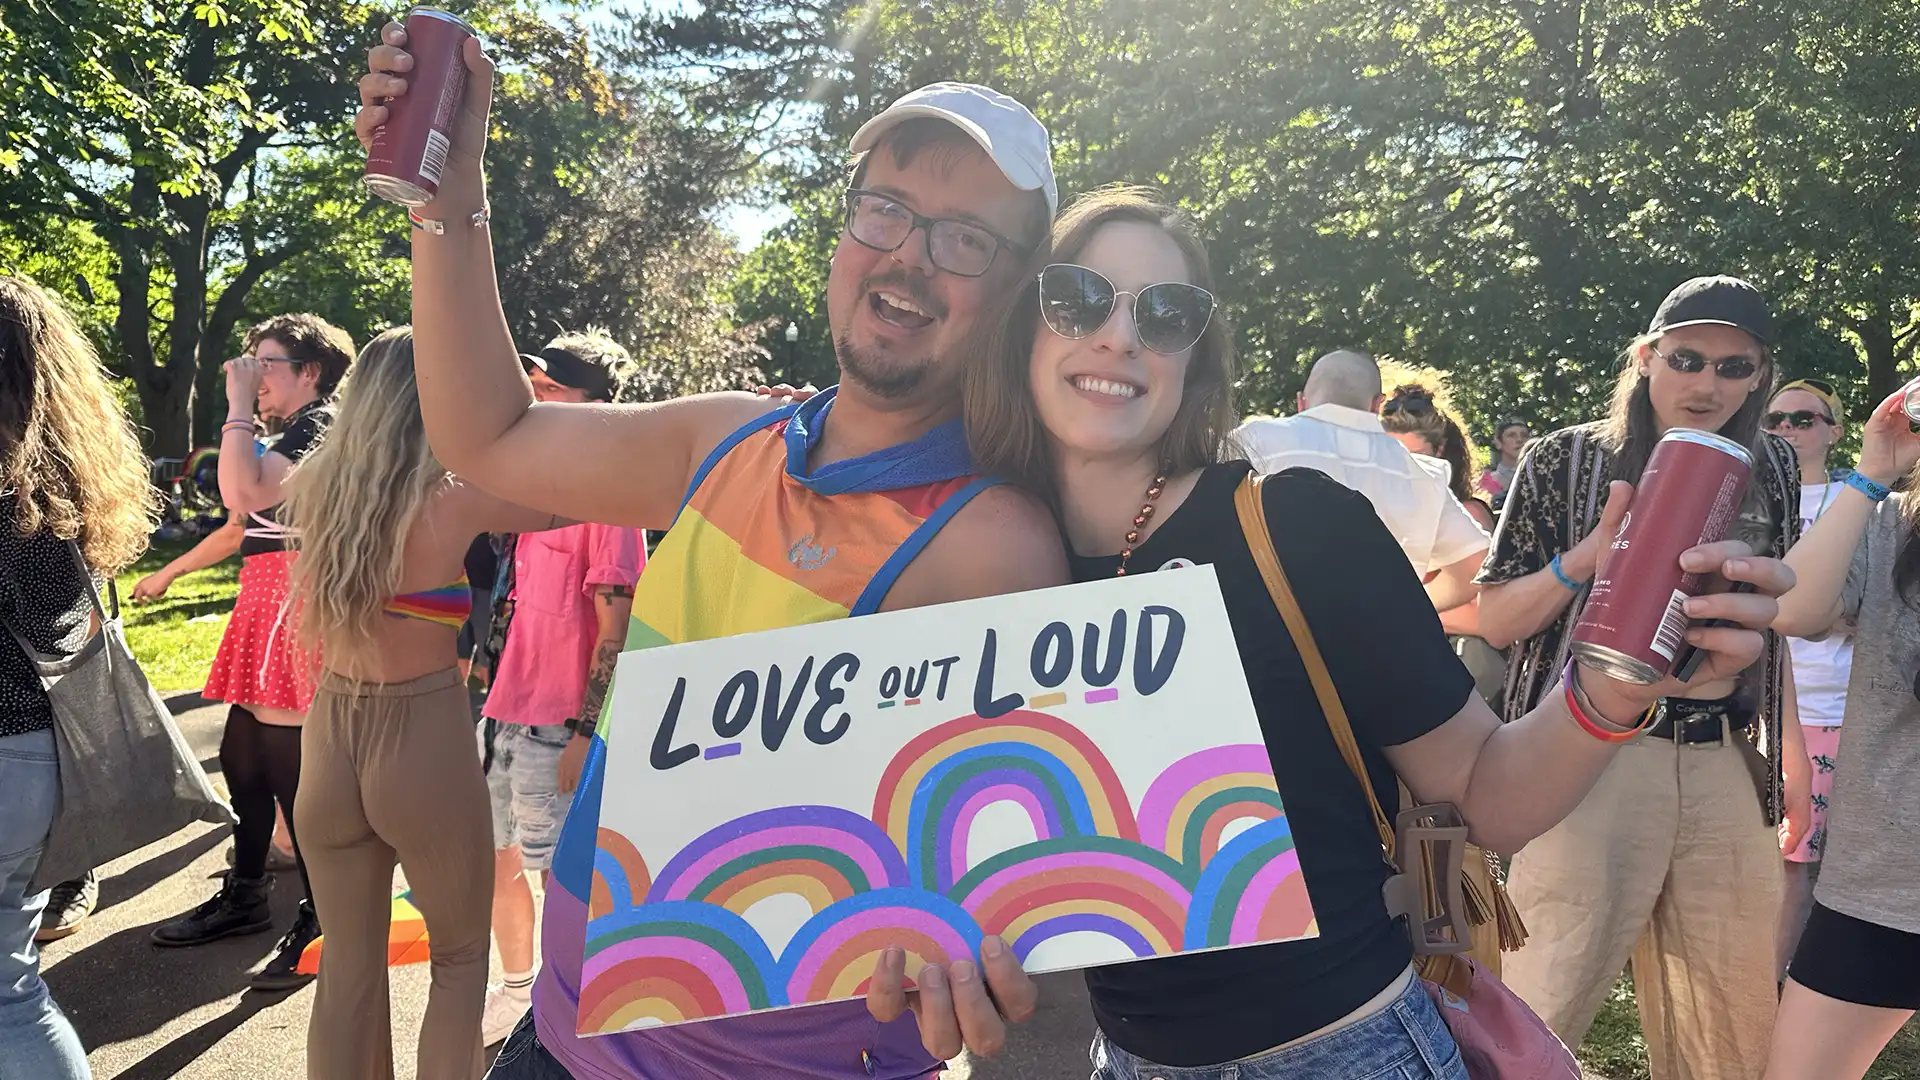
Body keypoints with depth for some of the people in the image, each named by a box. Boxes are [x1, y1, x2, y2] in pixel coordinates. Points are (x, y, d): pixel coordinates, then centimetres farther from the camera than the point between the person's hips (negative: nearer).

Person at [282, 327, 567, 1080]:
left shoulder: (315, 489, -3)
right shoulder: (454, 501, -17)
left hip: (330, 736, 5)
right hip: (423, 739, -5)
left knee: (347, 963, 19)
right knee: (461, 956, 17)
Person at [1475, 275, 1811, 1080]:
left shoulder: (1770, 471, 10)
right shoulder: (1566, 460, -2)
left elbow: (1775, 626, 21)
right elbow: (1495, 620, -2)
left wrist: (1793, 756, 17)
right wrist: (1591, 554, -17)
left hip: (1726, 766, 5)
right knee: (1543, 1009, -7)